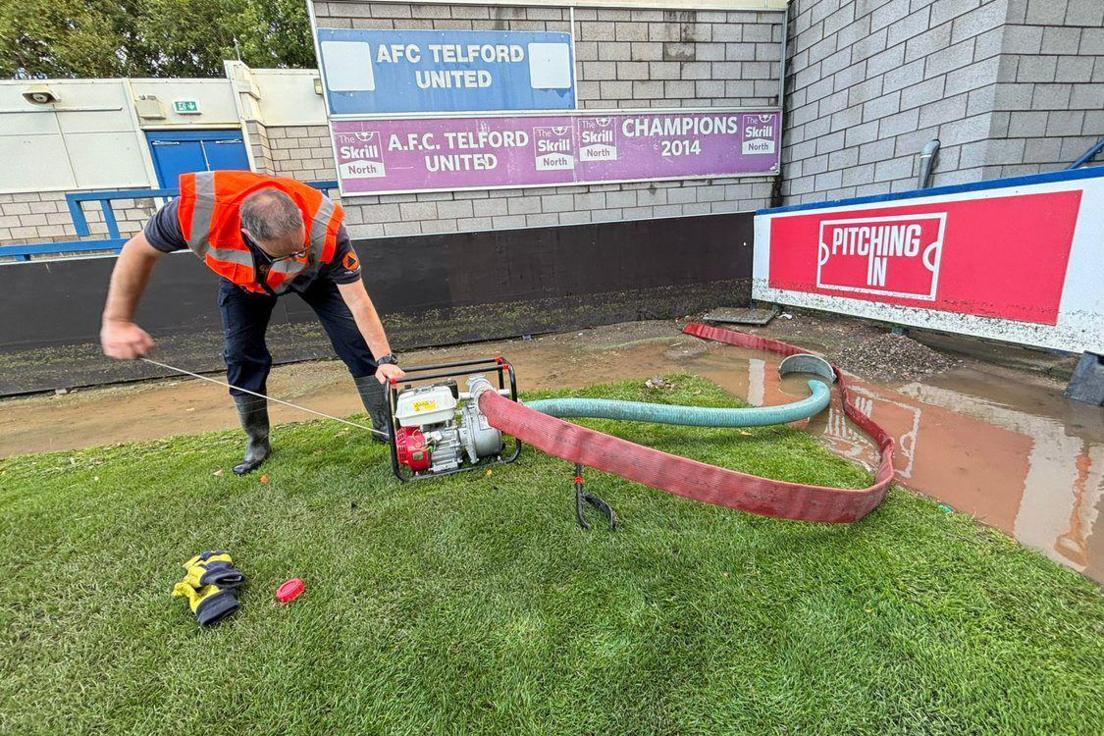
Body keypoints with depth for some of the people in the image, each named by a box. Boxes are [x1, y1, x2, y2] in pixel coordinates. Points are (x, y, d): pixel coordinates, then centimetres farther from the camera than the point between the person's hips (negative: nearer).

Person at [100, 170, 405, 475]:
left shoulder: (325, 228, -44)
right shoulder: (199, 208, -41)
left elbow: (358, 301, -37)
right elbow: (140, 251, -21)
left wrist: (385, 359, -40)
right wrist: (116, 321, -24)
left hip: (313, 275, -1)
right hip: (242, 276, 2)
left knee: (354, 339, -13)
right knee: (242, 356, -5)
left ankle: (385, 424, 0)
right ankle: (258, 443, 14)